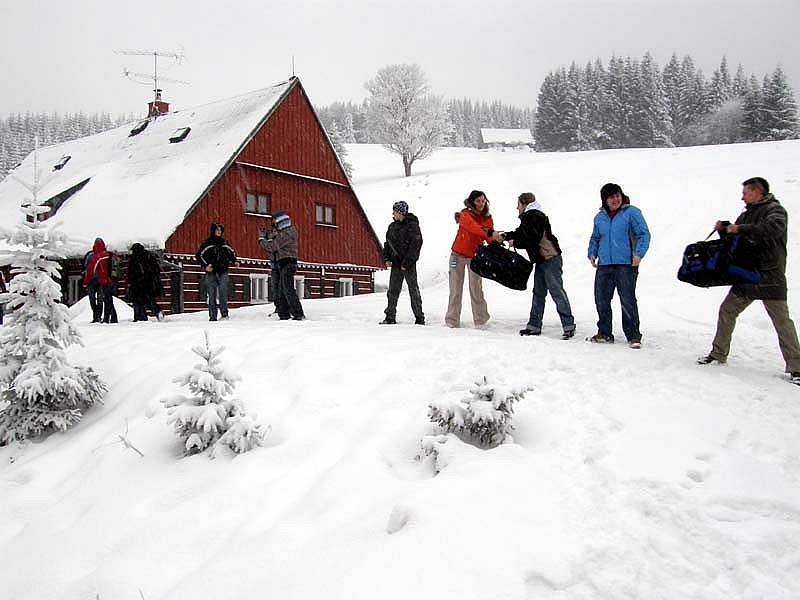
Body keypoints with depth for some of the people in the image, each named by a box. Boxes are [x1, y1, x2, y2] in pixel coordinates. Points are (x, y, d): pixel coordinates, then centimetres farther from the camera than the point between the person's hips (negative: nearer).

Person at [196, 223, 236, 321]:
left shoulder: (224, 242, 13)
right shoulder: (207, 243, 2)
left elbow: (232, 252, 26)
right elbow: (199, 255, -2)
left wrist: (232, 261, 10)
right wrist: (205, 266, -10)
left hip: (223, 272, 2)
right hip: (211, 273, -2)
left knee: (223, 294, -5)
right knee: (212, 295, -1)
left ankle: (224, 314, -3)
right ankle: (212, 317, 0)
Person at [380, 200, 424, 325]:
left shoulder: (412, 225, -9)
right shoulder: (392, 226, 12)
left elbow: (416, 245, -14)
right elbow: (387, 243, 19)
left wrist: (407, 262, -18)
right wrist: (387, 258, 5)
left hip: (409, 264, -6)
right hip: (395, 264, 6)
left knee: (413, 291, 1)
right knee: (392, 291, 6)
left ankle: (419, 318, 7)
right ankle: (390, 317, 13)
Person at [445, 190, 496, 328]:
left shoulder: (487, 218, 4)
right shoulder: (465, 214, -10)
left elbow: (490, 238, -5)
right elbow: (473, 227, -31)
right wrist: (490, 233, -45)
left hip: (475, 256, 2)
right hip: (459, 254, -2)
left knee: (476, 288, -3)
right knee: (455, 289, 1)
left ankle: (480, 320, 3)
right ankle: (452, 320, 7)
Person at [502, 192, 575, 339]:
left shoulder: (534, 216, -14)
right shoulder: (528, 217, 17)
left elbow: (532, 240, -20)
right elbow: (520, 233, 28)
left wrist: (515, 243, -7)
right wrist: (505, 236, 18)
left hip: (551, 259, -11)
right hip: (541, 260, 11)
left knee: (557, 292, -10)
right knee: (538, 293, 12)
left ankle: (569, 326, -8)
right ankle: (534, 326, 17)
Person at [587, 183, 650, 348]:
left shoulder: (631, 212, -1)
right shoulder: (600, 217, 15)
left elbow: (644, 234, -3)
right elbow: (595, 238, 27)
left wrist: (638, 253, -14)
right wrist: (592, 253, 12)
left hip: (626, 264, -5)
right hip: (604, 265, 5)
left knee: (628, 300, -7)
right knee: (601, 299, 6)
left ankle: (633, 336, 2)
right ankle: (604, 333, 19)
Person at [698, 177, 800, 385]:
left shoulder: (775, 210, -7)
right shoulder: (747, 213, 16)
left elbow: (772, 229, -27)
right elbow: (735, 236, 24)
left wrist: (740, 229, -24)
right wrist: (724, 229, 5)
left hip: (770, 276, -8)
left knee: (782, 321, -6)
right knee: (726, 311, 9)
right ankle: (718, 354, 21)